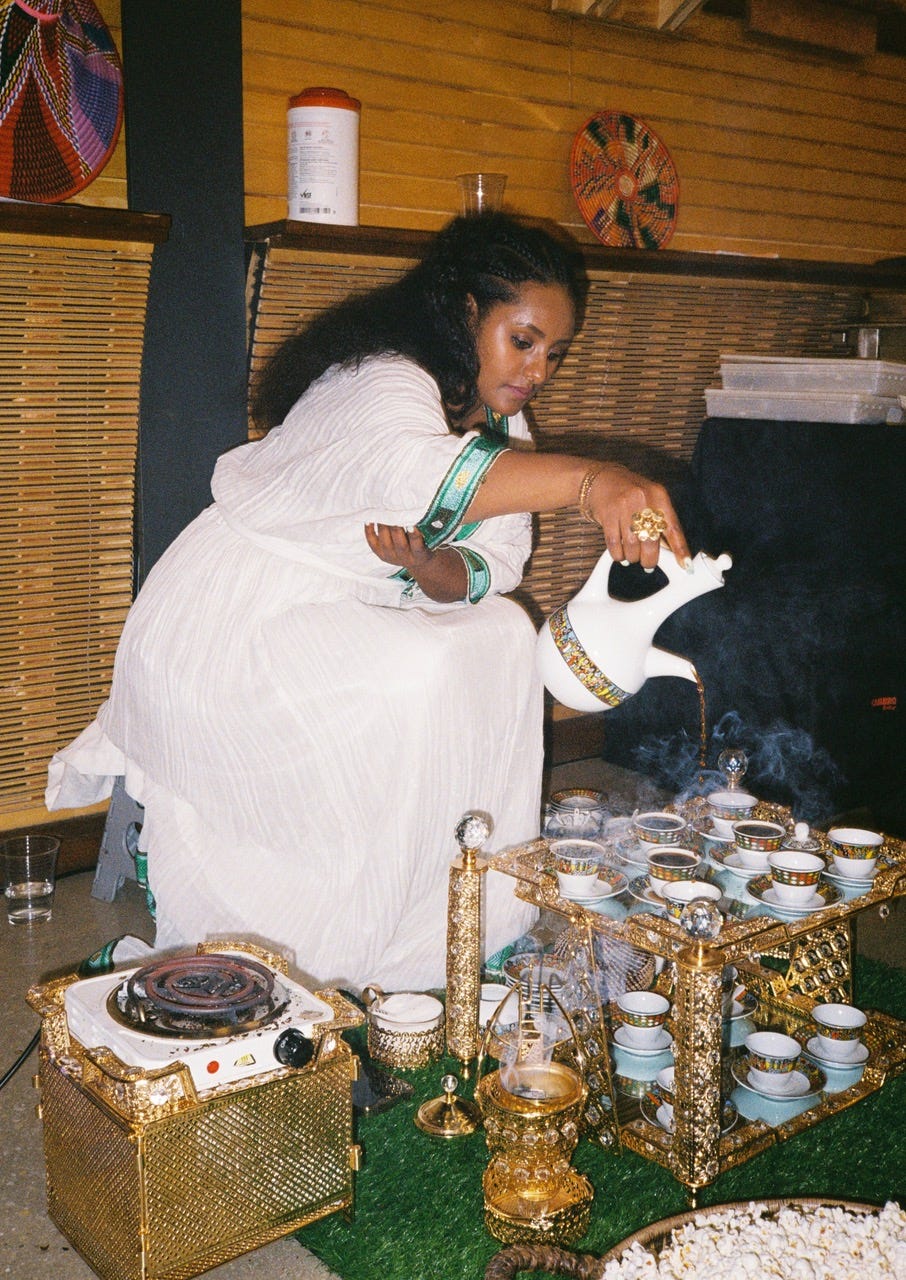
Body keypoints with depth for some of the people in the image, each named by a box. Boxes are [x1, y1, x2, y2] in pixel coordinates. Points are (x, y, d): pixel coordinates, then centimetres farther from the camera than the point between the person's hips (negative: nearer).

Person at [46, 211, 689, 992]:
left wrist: (430, 568, -25)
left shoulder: (499, 425, 7)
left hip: (334, 619, 9)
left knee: (501, 632, -2)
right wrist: (587, 480, -59)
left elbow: (492, 568, -2)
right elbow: (413, 473, -46)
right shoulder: (382, 380, -22)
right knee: (412, 676, -28)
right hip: (225, 627, -9)